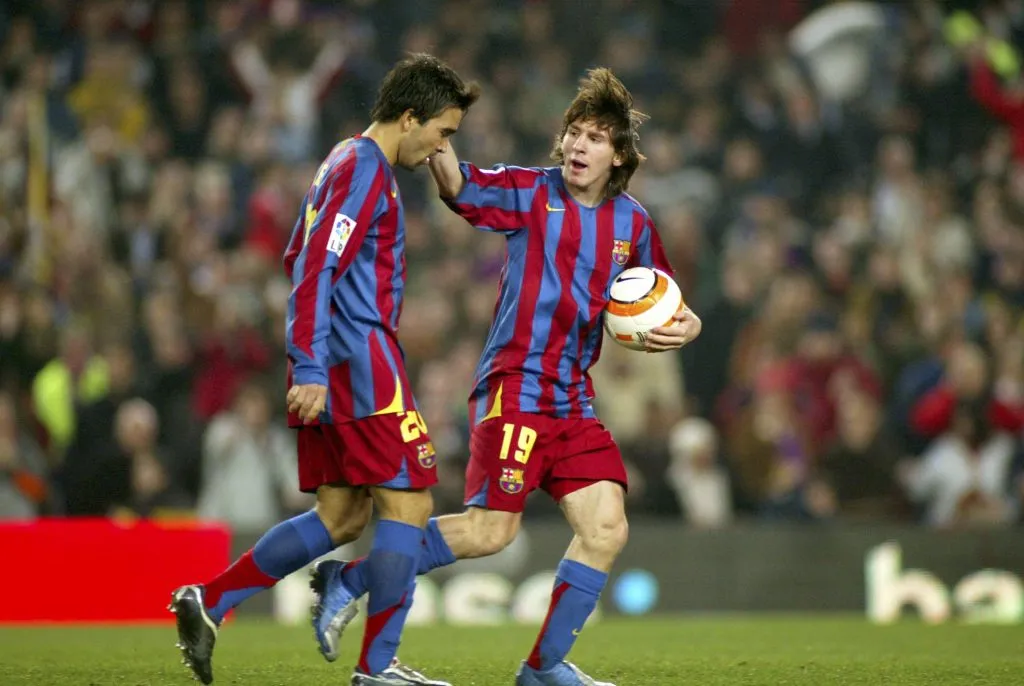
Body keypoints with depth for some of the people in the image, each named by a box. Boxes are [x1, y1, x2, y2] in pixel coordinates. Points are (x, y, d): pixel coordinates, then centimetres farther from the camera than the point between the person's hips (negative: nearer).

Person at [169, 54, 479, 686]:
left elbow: (299, 260, 26)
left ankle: (209, 603, 7)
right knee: (409, 505, -5)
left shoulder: (346, 163, 19)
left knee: (342, 517, 11)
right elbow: (317, 270, -20)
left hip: (331, 369, 10)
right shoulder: (365, 172, -12)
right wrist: (310, 369, -25)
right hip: (360, 362, -10)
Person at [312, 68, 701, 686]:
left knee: (606, 529, -4)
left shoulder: (633, 224, 9)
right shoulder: (532, 192, -4)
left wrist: (686, 326, -2)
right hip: (515, 387, -5)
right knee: (491, 531, -9)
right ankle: (348, 578, 7)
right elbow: (458, 186, -19)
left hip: (575, 399, 6)